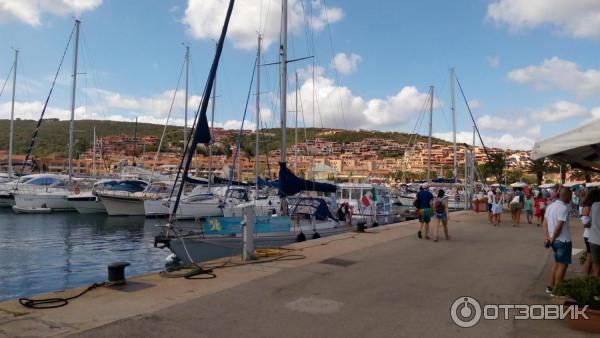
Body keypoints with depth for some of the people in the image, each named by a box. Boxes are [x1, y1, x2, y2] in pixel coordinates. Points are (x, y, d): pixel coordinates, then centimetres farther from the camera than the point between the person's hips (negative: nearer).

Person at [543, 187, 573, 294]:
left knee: (557, 263, 19)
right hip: (563, 240, -8)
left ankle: (551, 287, 23)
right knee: (563, 265, 1)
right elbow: (559, 226, -21)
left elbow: (545, 222, 6)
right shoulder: (564, 208, -19)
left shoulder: (550, 206, 8)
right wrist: (552, 239, -11)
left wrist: (546, 236, 0)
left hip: (555, 240, 8)